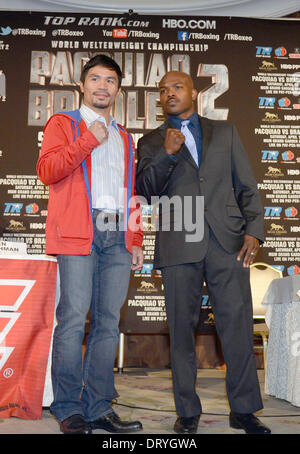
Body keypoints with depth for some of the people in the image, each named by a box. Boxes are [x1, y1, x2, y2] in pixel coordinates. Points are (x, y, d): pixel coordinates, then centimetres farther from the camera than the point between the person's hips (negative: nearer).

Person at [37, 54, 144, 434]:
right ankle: (68, 409, 3)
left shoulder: (123, 138, 27)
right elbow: (46, 170, -4)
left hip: (118, 236, 5)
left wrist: (136, 240, 16)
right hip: (79, 232, -4)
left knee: (108, 322, 2)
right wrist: (89, 141, -6)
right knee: (73, 318, -8)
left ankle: (99, 407, 9)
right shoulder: (63, 124, 13)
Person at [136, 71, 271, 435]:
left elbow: (246, 187, 13)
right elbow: (145, 191, 4)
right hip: (178, 246, 0)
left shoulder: (225, 132, 17)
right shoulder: (151, 142, 15)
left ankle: (243, 409, 14)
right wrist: (167, 154, -10)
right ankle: (188, 412, 17)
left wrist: (253, 231, -1)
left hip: (228, 241, 1)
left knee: (238, 324, -1)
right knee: (181, 329, 4)